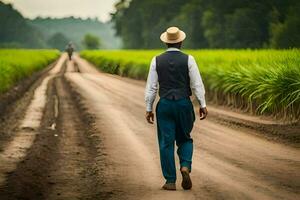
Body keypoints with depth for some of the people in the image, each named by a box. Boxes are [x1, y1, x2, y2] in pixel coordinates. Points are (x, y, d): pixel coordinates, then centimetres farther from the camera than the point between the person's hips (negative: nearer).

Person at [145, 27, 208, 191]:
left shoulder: (157, 60, 0)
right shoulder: (188, 59, -4)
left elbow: (151, 86, 0)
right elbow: (197, 84, -6)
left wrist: (148, 109, 6)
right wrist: (202, 105, 0)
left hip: (164, 105, 0)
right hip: (184, 104, 0)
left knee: (166, 143, 5)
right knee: (185, 139, 17)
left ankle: (170, 181, 3)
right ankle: (185, 166, -9)